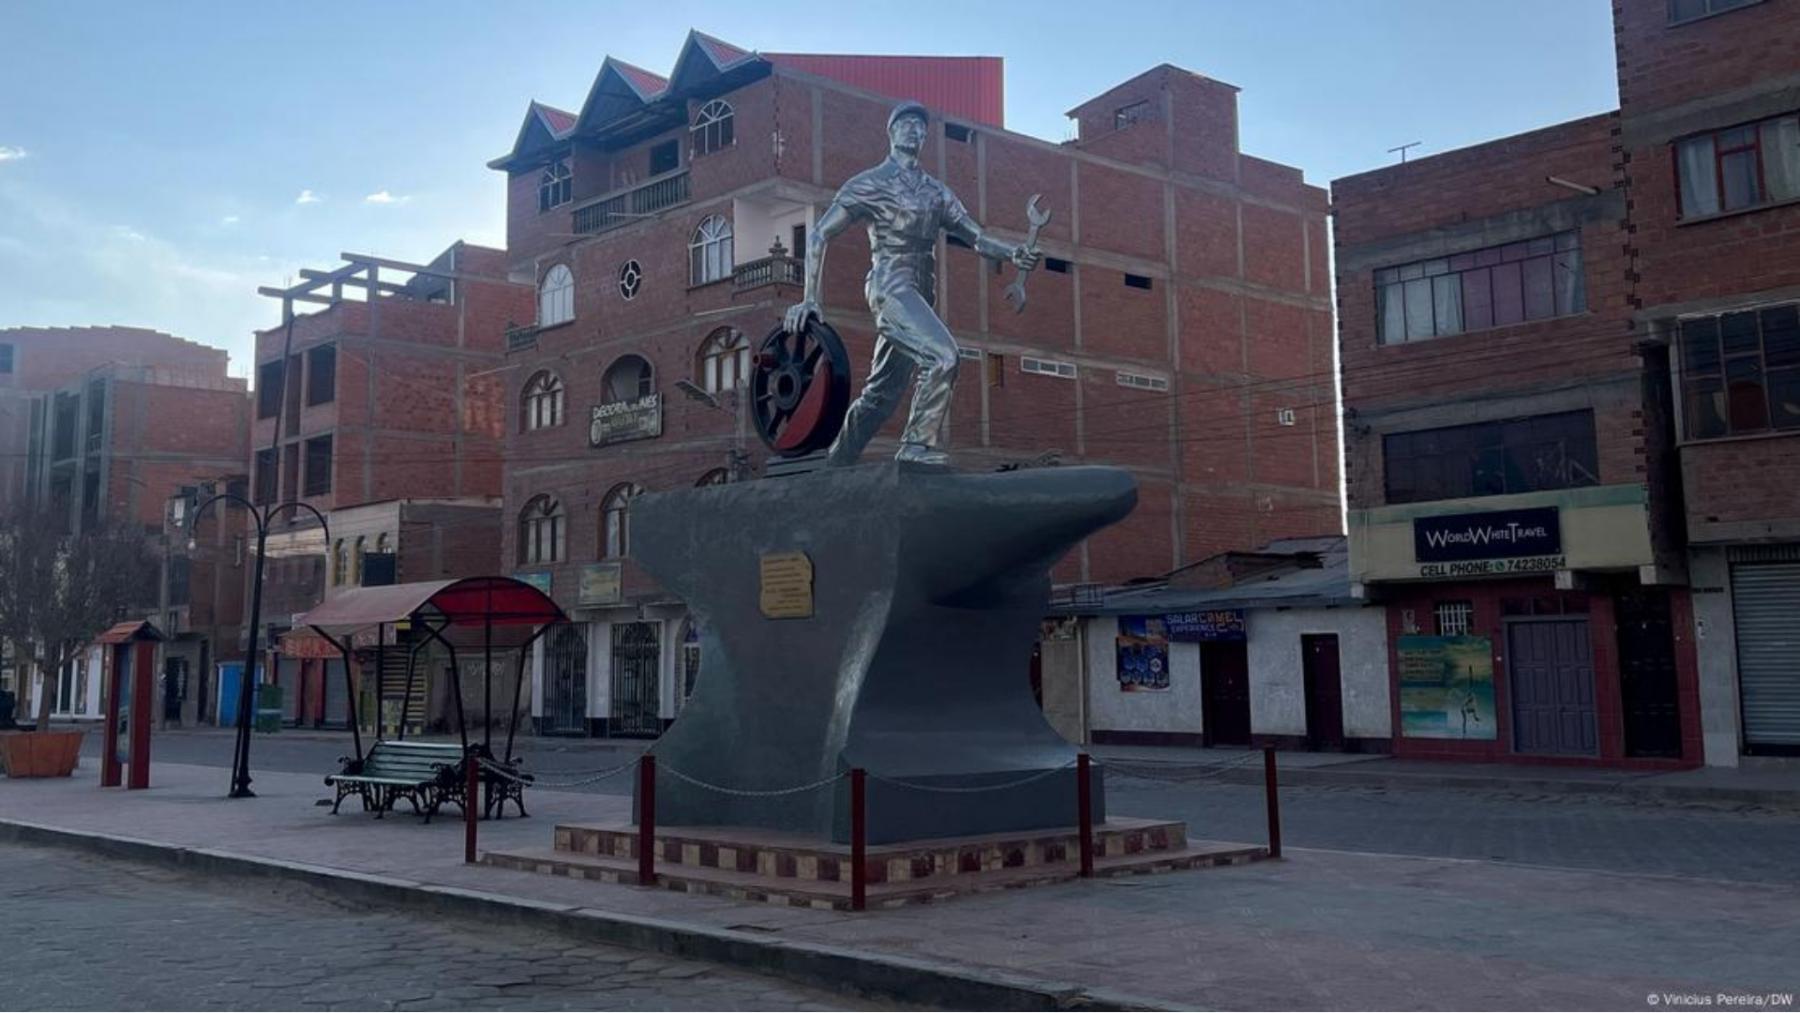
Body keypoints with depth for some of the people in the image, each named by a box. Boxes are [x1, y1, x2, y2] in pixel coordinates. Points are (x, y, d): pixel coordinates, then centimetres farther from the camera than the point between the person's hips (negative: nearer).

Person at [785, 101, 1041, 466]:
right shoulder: (870, 183, 3)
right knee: (943, 355, -26)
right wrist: (810, 299, -10)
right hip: (891, 284, -6)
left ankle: (833, 466, 16)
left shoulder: (936, 192, 20)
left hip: (920, 293, 7)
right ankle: (918, 444, -19)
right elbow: (819, 234, 0)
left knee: (882, 391, 7)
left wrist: (1014, 254, -6)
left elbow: (977, 238, 17)